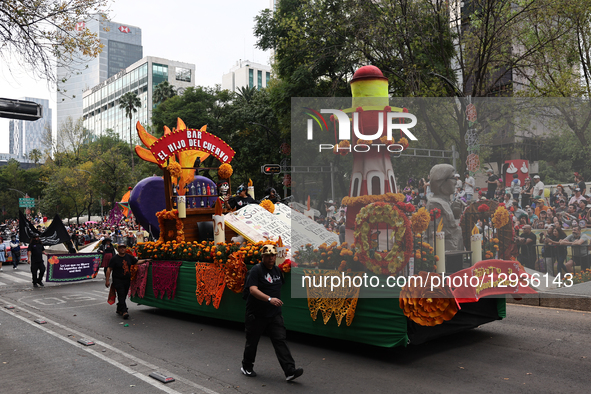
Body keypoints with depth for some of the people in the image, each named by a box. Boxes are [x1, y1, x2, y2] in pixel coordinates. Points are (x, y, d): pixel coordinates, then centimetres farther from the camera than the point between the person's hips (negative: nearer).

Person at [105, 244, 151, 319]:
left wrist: (145, 260, 10)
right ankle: (124, 312, -18)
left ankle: (119, 310, 26)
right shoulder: (114, 258, -7)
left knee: (123, 296, 11)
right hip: (118, 280, -5)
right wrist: (107, 280, -12)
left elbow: (137, 262, 20)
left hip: (127, 280, 5)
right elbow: (109, 269, -8)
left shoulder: (129, 257, 9)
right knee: (121, 296, -12)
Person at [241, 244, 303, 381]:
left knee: (280, 341, -3)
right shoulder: (256, 270, -13)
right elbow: (253, 289, -26)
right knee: (252, 342, 10)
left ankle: (290, 371, -7)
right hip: (256, 314, -5)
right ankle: (246, 367, 31)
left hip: (274, 314, 5)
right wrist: (269, 299, -36)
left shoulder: (277, 270, 9)